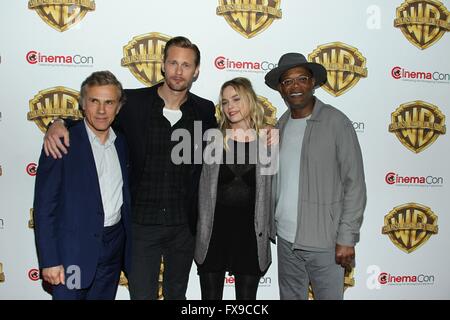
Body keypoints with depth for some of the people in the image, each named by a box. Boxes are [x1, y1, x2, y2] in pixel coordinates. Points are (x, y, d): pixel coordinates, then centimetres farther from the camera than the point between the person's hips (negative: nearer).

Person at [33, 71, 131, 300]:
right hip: (74, 250, -5)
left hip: (114, 247, 5)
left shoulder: (121, 143, 6)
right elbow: (44, 206, -11)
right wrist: (49, 261, -14)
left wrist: (130, 247, 9)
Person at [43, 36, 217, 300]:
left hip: (185, 224, 2)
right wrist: (58, 125, -16)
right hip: (142, 222, -2)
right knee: (141, 294, 8)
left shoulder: (205, 111, 0)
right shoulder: (133, 102, -6)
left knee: (177, 293, 22)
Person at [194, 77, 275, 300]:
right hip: (214, 230, 0)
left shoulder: (268, 142, -1)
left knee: (247, 296, 14)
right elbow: (203, 188, 2)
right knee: (210, 295, 13)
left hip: (250, 231, 0)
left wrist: (270, 231, 1)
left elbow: (271, 192, 5)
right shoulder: (213, 140, -1)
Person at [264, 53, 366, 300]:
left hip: (324, 242, -5)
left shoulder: (336, 122, -10)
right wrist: (271, 224, 9)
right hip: (285, 238, 5)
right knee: (290, 296, 18)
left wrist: (347, 238, -12)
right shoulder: (281, 125, 7)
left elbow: (355, 184, -10)